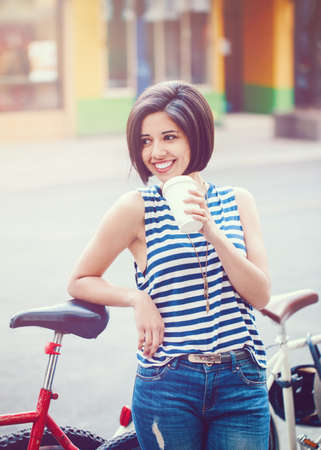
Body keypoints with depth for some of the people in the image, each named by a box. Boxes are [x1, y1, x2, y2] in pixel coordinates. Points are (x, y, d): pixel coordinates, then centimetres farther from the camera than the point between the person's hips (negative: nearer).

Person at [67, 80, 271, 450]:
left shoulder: (237, 202, 6)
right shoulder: (137, 208, -3)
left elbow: (260, 295, -2)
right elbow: (80, 282, 5)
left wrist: (213, 232, -14)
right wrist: (138, 298, -12)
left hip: (242, 387, 2)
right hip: (168, 387, -2)